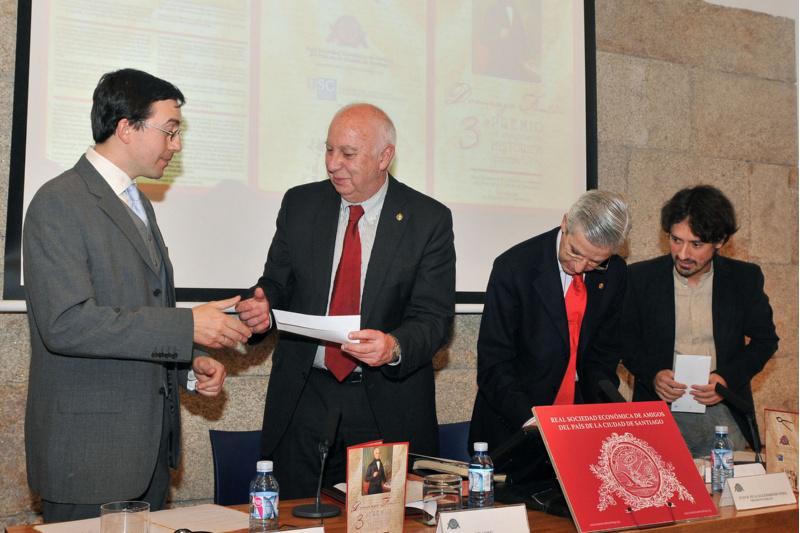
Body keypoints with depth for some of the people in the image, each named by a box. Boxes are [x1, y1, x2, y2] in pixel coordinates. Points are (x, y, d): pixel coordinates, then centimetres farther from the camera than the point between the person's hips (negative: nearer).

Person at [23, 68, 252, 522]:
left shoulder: (138, 204, 16)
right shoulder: (59, 203, -13)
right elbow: (66, 323, -24)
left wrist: (190, 365, 4)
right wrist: (189, 326, -23)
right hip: (90, 449, -8)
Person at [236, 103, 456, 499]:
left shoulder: (429, 220, -5)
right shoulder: (300, 204, 4)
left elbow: (434, 316, -9)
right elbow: (278, 283, 10)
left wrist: (394, 347, -29)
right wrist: (262, 305, -14)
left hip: (388, 404, -2)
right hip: (303, 396, 2)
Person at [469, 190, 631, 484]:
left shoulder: (614, 273, 0)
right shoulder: (514, 267, -15)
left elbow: (603, 353, 7)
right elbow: (494, 363, -15)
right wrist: (530, 422, -26)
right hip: (514, 431, -4)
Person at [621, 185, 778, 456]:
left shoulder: (746, 278, 2)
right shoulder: (641, 277, 0)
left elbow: (765, 339, 9)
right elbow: (626, 339, 7)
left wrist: (728, 377, -7)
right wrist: (652, 374, -12)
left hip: (724, 414, 1)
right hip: (660, 410, -1)